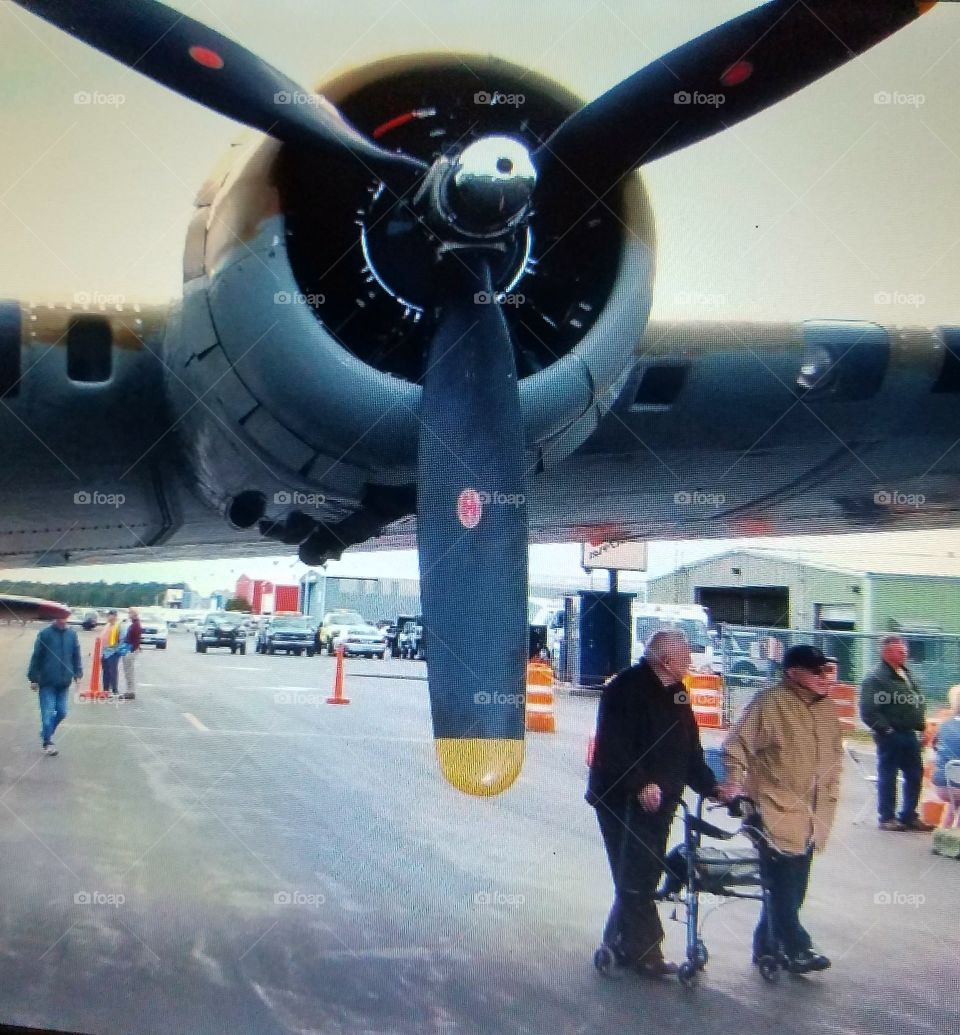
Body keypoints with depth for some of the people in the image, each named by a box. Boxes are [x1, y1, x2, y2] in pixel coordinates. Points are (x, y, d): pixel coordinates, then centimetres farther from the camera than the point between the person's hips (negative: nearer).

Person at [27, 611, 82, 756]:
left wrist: (77, 674, 2)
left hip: (64, 682, 4)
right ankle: (47, 742, 8)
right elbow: (36, 656, -5)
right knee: (48, 712, -3)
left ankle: (46, 733, 32)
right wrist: (33, 678, -5)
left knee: (61, 712, 9)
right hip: (47, 682, -4)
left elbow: (76, 656, 10)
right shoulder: (44, 634, -8)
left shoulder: (71, 635, 3)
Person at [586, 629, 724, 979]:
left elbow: (689, 747, 17)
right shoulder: (626, 687, -15)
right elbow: (613, 747, -22)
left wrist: (711, 786, 9)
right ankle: (645, 951, 2)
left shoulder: (676, 690, 12)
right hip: (623, 799, -9)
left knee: (646, 873, 13)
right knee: (635, 874, -5)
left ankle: (618, 943, 24)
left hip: (660, 801, 9)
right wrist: (641, 784, -28)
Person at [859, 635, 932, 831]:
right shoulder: (876, 679, -12)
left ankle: (909, 815, 23)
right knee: (887, 777, 1)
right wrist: (884, 728, -19)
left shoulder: (908, 675, 15)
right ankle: (886, 818, 11)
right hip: (890, 736, -8)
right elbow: (868, 711, -17)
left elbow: (919, 703, 24)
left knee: (915, 776, 11)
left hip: (910, 734, 8)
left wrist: (920, 725, 13)